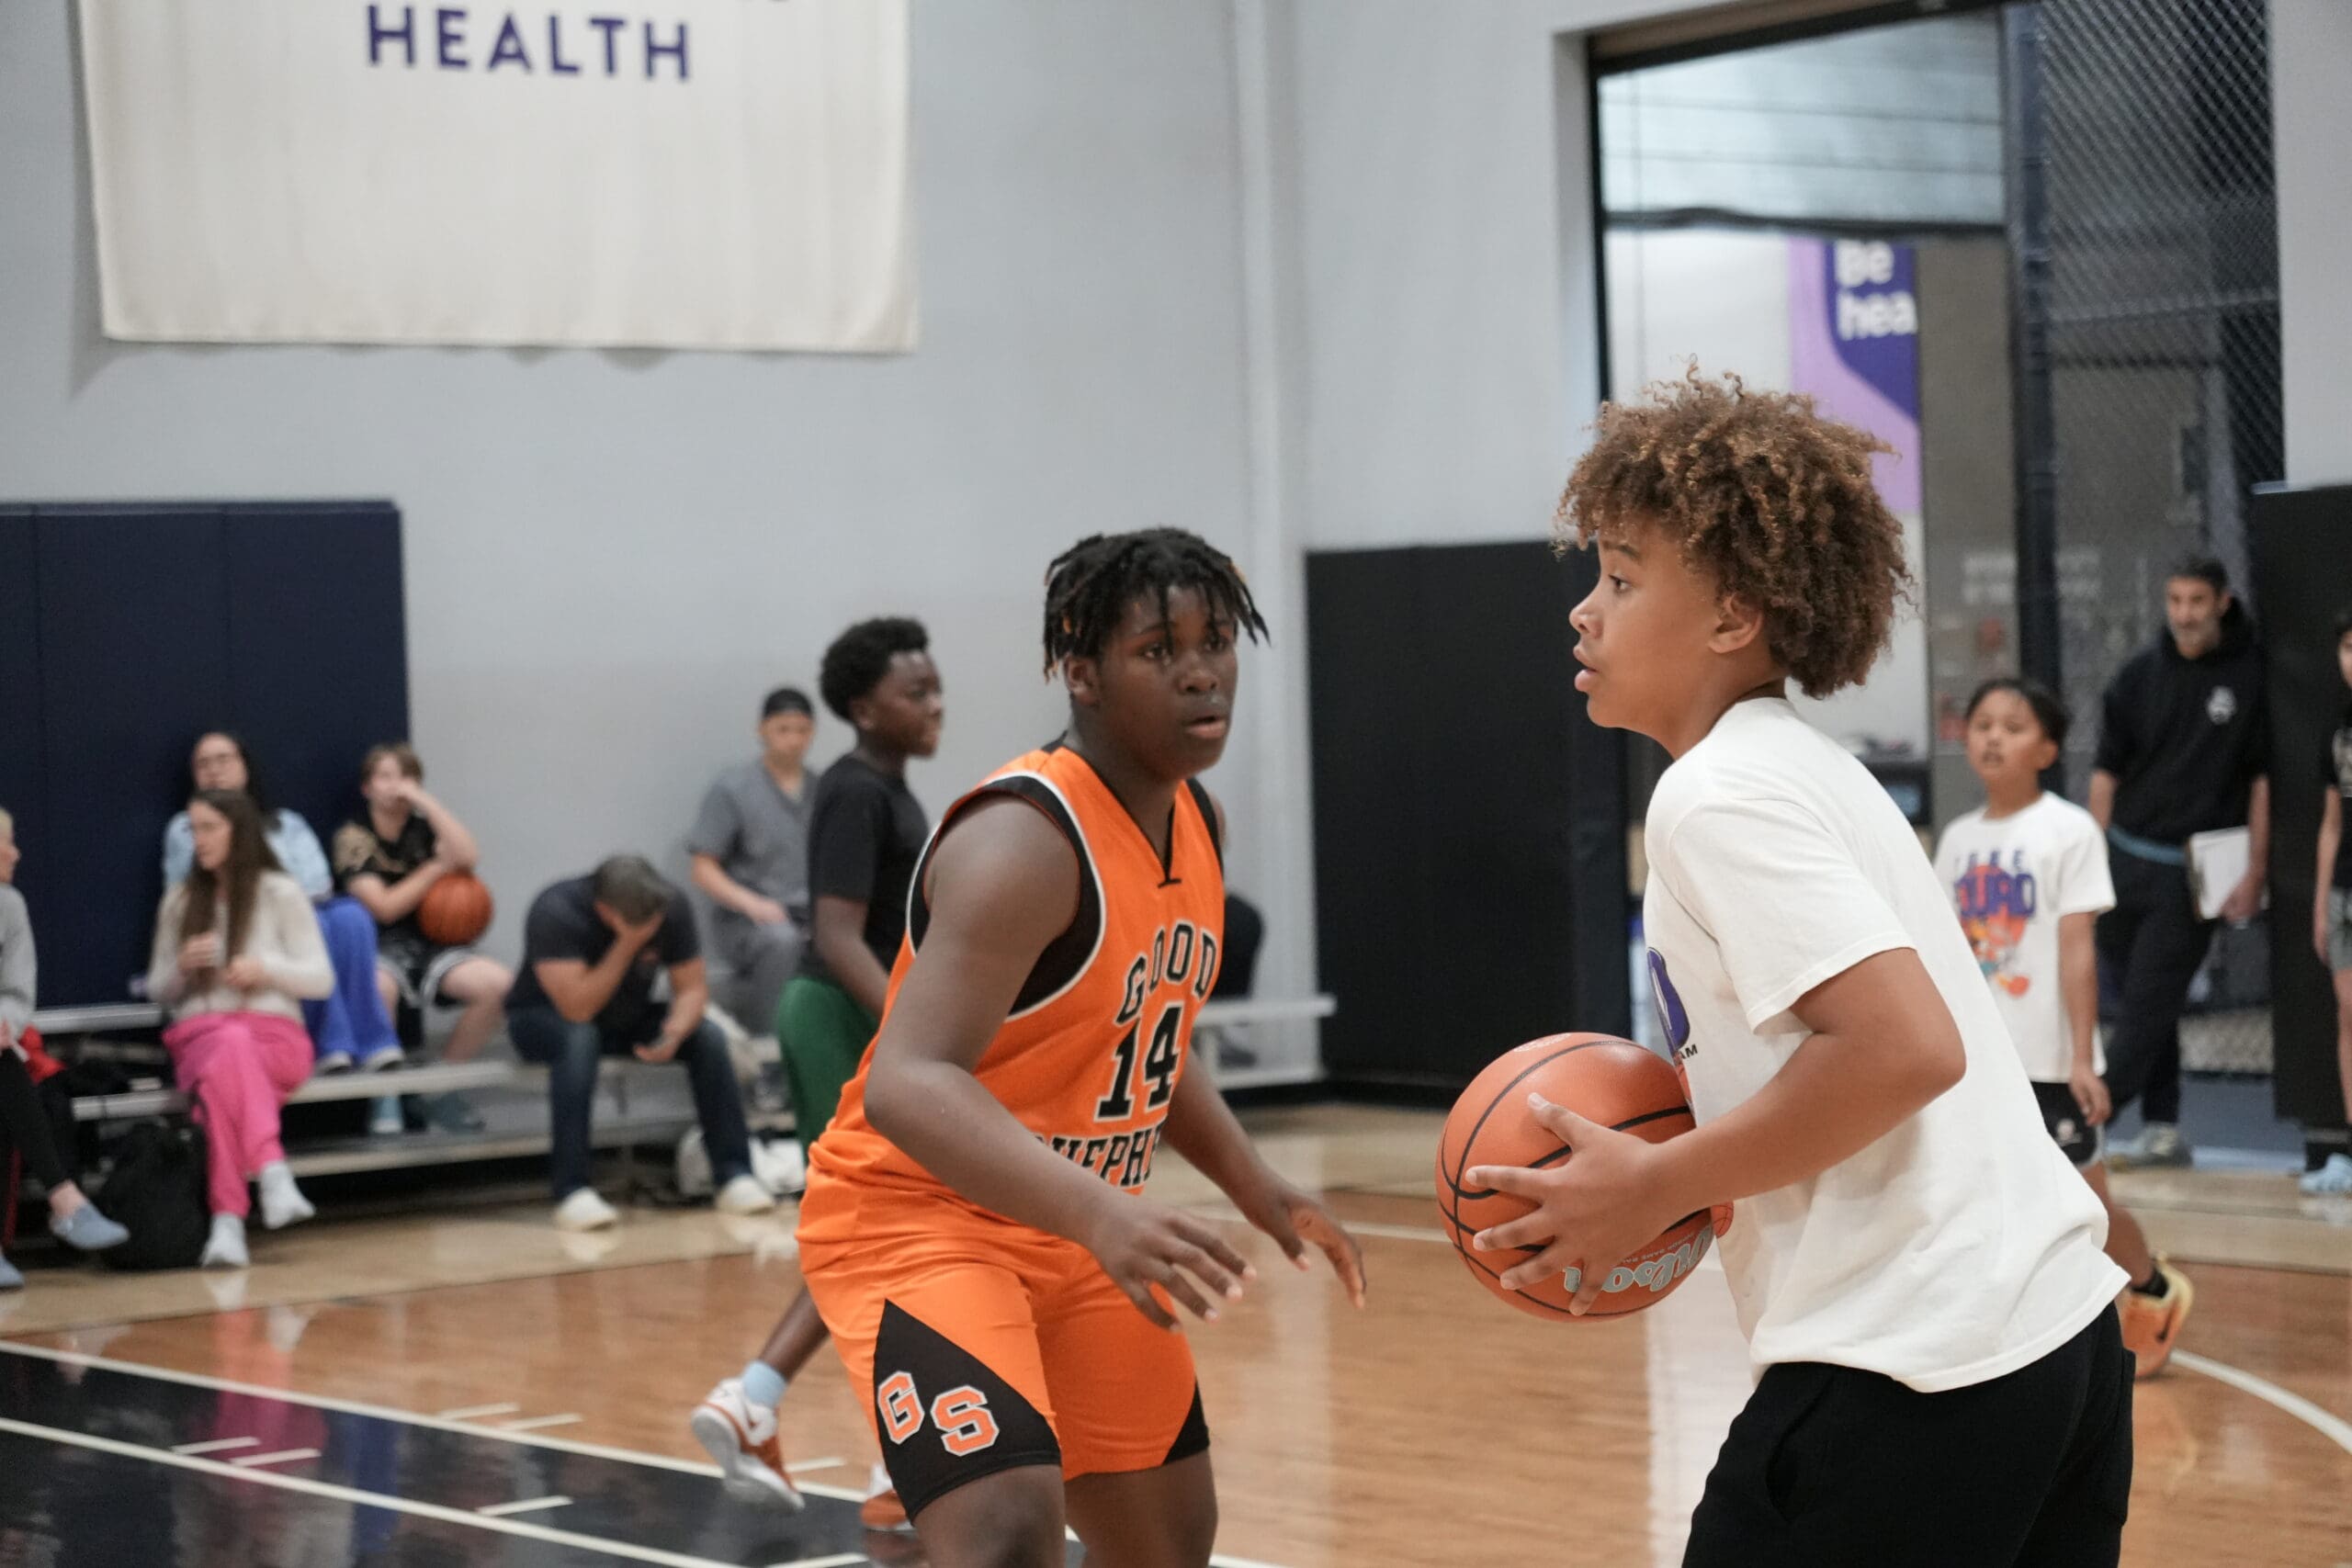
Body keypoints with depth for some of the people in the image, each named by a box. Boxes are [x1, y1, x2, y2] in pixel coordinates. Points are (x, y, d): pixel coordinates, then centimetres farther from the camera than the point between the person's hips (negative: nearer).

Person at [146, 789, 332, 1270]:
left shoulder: (281, 894, 7)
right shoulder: (179, 902, 16)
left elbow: (320, 979, 4)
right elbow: (158, 990, 21)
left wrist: (267, 968, -14)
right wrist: (182, 965, -2)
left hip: (275, 1036, -1)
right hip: (198, 1034, 1)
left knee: (222, 1075, -39)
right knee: (231, 1044, -39)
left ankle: (229, 1217, -49)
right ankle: (272, 1172, -55)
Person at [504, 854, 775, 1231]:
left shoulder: (672, 907, -16)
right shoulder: (555, 913, -31)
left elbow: (692, 987, -11)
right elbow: (577, 1010, -35)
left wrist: (673, 1033, -32)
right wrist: (626, 945, -37)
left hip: (627, 1017, 5)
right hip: (546, 1019, -4)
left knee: (708, 1037, -21)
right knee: (578, 1040, -39)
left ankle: (734, 1176, -19)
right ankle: (572, 1192, -40)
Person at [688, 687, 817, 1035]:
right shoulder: (731, 788, 2)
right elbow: (704, 871, -1)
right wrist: (751, 903, -18)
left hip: (809, 916, 4)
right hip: (744, 923, -4)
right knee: (781, 939, -39)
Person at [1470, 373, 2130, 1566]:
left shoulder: (1719, 794, -11)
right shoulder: (1807, 769, 18)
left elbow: (1905, 1047, -22)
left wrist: (1655, 1187, -13)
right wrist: (1666, 1169, 14)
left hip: (1917, 1372, -9)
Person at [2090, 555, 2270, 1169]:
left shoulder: (2249, 676, -3)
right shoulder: (2139, 674, 6)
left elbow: (2263, 780, -1)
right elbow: (2106, 773, 9)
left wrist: (2253, 875, -5)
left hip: (2194, 872, -4)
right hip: (2126, 859, 4)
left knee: (2149, 1003, -8)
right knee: (2141, 1002, 8)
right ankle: (2163, 1130, 16)